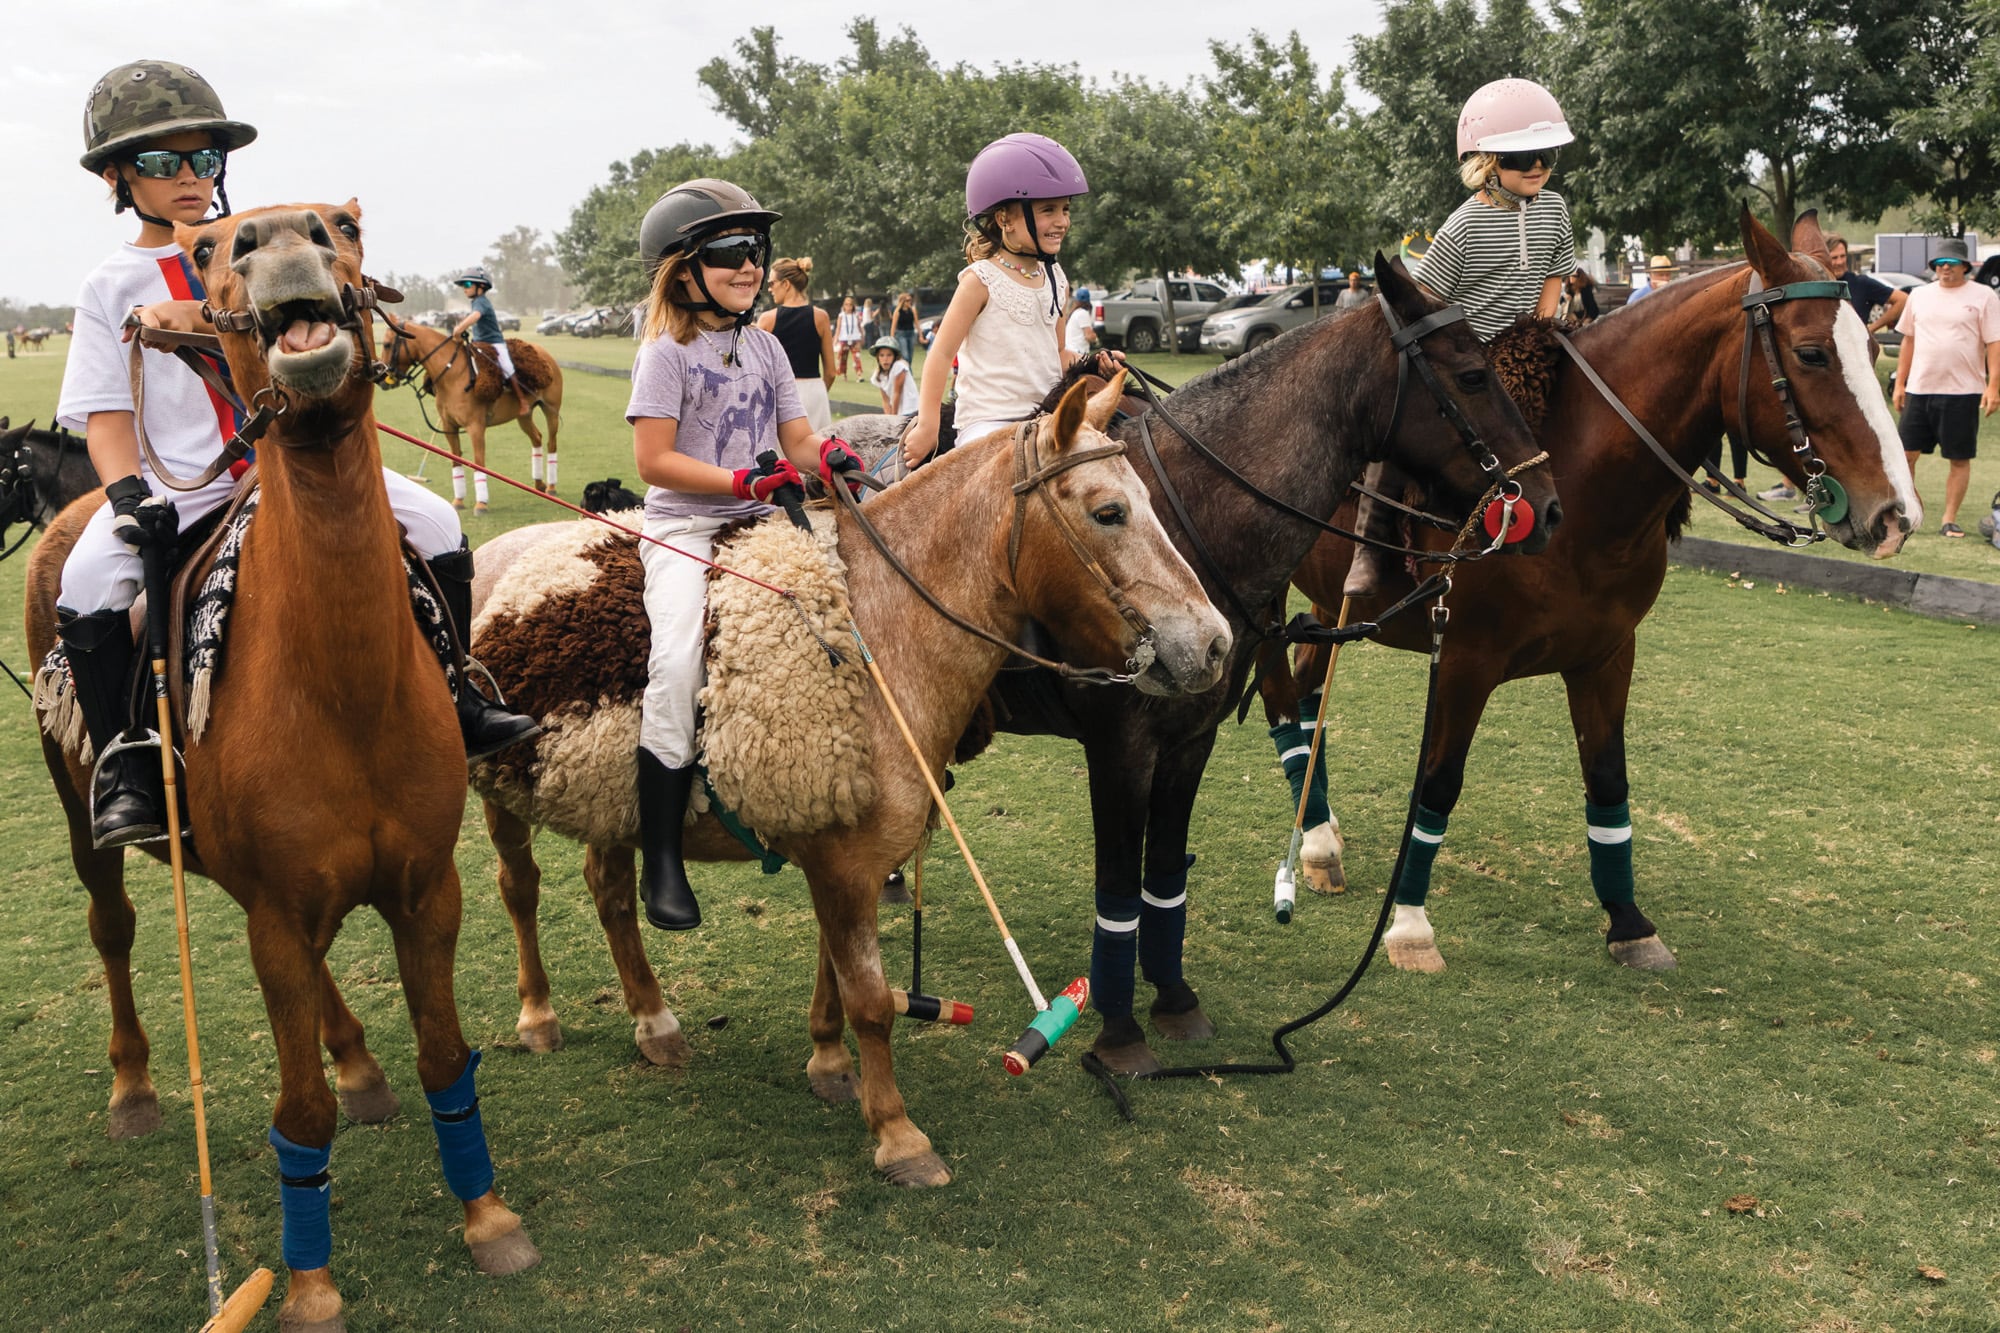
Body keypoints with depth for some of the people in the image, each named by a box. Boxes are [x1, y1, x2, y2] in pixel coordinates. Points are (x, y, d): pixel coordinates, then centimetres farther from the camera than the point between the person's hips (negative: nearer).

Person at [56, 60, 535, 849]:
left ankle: (451, 703, 1)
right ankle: (121, 760, -11)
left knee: (436, 525, -14)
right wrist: (127, 492, -18)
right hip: (175, 483, -1)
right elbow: (106, 414, 2)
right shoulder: (111, 287, 8)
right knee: (90, 581, -29)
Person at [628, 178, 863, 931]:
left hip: (763, 525, 6)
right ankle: (660, 857, -18)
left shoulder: (765, 348, 15)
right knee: (677, 658, -28)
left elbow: (797, 438, 11)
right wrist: (741, 479, -20)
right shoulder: (667, 353, -3)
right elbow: (654, 460, -11)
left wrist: (828, 457, -12)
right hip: (684, 527, -6)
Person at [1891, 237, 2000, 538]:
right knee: (1905, 453, 2)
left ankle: (1950, 521, 10)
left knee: (1959, 459, 3)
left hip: (1963, 392, -3)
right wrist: (1899, 383, 12)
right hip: (1919, 389, 3)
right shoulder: (1919, 296, 12)